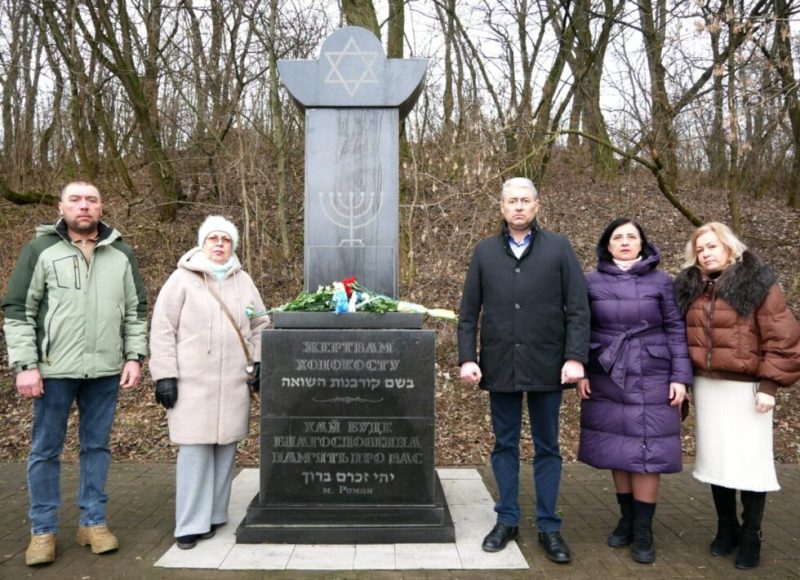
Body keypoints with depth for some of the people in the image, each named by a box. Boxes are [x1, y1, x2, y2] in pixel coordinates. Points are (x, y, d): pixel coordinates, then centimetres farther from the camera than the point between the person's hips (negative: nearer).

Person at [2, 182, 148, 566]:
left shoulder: (121, 254, 7)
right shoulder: (40, 250, -1)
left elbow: (136, 311, 10)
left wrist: (134, 357, 2)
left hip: (106, 370, 2)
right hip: (55, 369, -2)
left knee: (97, 446, 11)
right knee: (45, 449, 8)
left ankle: (93, 522, 24)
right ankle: (43, 530, 22)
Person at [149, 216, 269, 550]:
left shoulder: (243, 281, 11)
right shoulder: (182, 279, -1)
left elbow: (259, 325, 17)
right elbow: (163, 330, -3)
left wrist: (259, 362, 8)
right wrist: (164, 375, -8)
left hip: (233, 383, 4)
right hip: (193, 382, -3)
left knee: (225, 447, 7)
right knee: (194, 449, -4)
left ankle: (214, 515, 20)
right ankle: (191, 524, 7)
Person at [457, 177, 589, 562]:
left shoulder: (559, 248, 2)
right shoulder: (484, 252, 6)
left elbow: (578, 309, -2)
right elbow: (468, 313, 5)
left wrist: (575, 357, -11)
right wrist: (467, 358, -3)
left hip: (546, 365, -1)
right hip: (500, 365, 2)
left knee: (547, 447, 9)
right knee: (505, 444, 11)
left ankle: (548, 526, 21)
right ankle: (507, 519, 24)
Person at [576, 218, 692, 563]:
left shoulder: (661, 282, 1)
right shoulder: (592, 282, 4)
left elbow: (676, 330, 1)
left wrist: (680, 377, -5)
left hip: (650, 380, -1)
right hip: (606, 379, 2)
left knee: (646, 452, 0)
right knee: (615, 449, 7)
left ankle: (643, 531, 11)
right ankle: (626, 519, 23)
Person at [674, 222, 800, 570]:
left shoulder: (757, 283, -7)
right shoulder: (689, 288, 7)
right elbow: (681, 335, 11)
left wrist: (770, 383, -14)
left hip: (747, 386, -4)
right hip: (707, 386, 5)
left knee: (750, 460, 2)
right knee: (716, 458, 12)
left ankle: (751, 536, 19)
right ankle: (726, 528, 28)